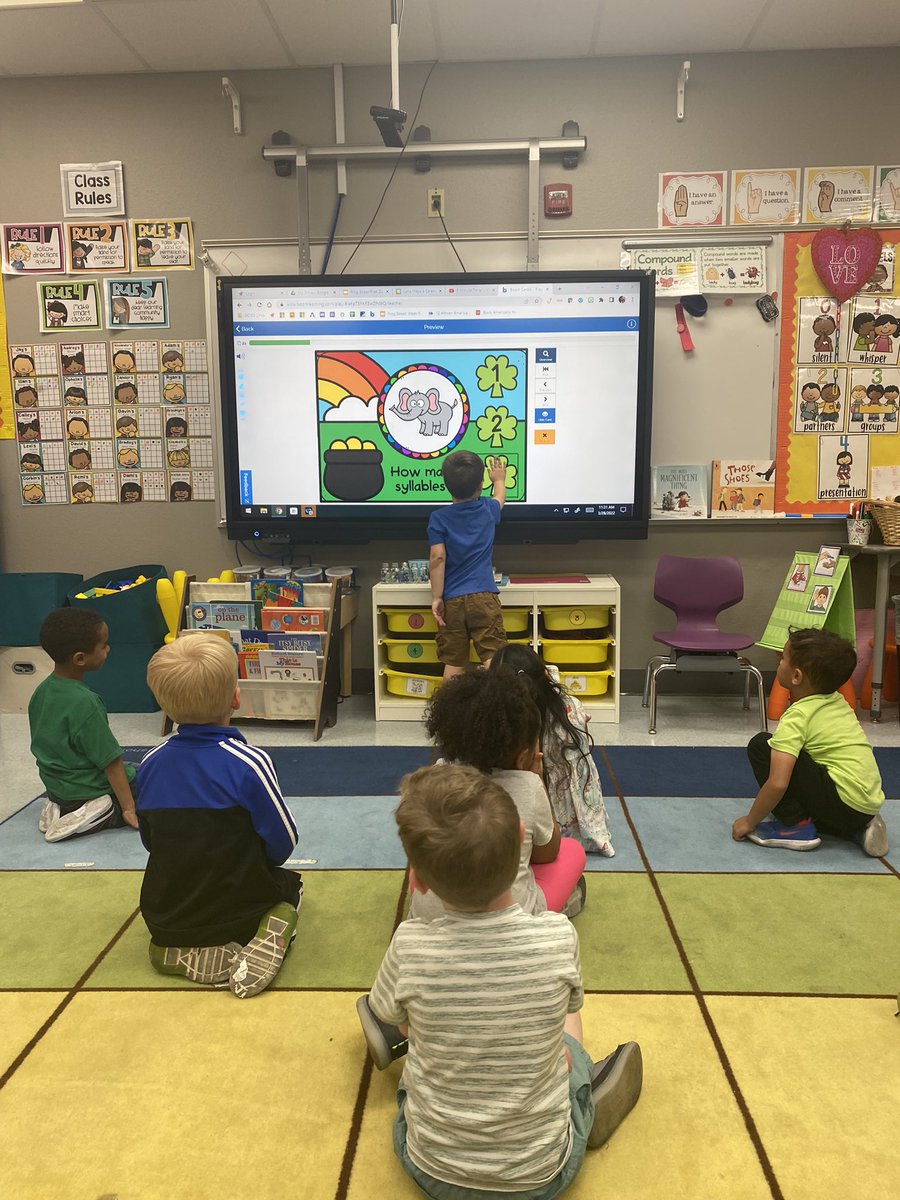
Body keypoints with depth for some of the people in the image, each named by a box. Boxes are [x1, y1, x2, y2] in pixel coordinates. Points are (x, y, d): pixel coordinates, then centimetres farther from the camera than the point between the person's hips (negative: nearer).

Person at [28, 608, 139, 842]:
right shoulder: (84, 702, -28)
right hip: (91, 793, -9)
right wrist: (128, 808, -15)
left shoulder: (42, 691, -2)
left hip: (56, 787, 9)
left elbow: (47, 747, 11)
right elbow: (110, 761, -23)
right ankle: (97, 818, -2)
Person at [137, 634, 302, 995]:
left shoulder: (150, 764, -6)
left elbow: (150, 841, 6)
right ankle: (257, 952, -3)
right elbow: (283, 843, -14)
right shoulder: (248, 762, -21)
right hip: (238, 913, -3)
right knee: (289, 885, 27)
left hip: (163, 920, 3)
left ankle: (176, 951, 4)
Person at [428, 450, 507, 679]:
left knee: (453, 664, 6)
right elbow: (499, 496, 32)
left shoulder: (438, 518, 0)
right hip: (484, 596, 0)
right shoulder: (488, 509, 7)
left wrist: (436, 597, -4)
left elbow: (438, 557, -8)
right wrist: (499, 479, 53)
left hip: (452, 600, 0)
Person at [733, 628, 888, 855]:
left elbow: (777, 783, -22)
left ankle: (796, 826, -4)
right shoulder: (838, 702, 10)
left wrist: (749, 822, -9)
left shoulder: (797, 717, -15)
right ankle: (857, 829, 16)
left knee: (761, 745, -10)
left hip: (844, 801, -9)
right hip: (868, 805, 9)